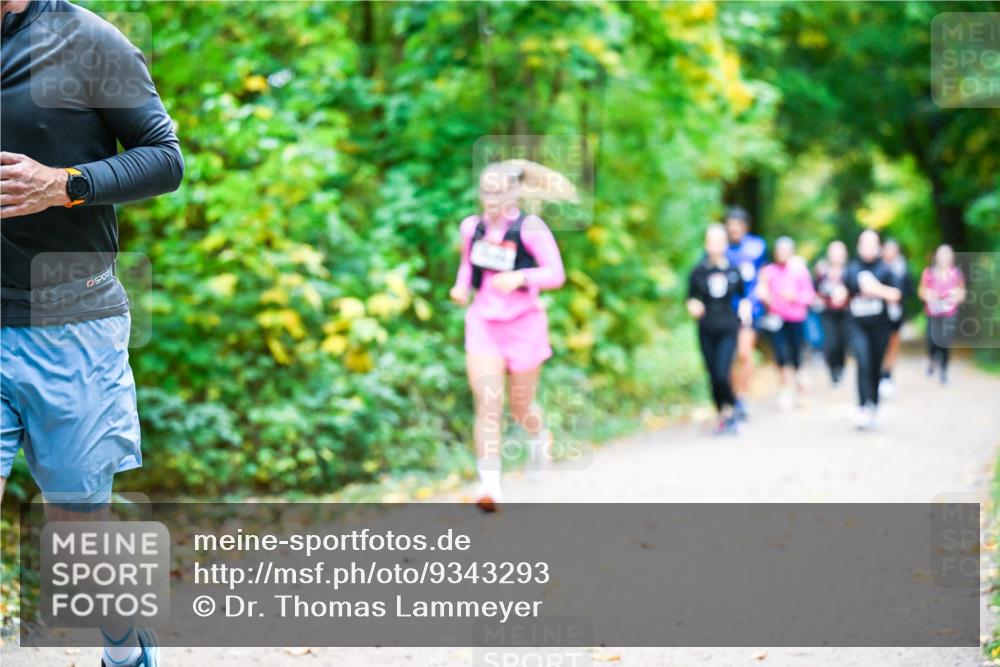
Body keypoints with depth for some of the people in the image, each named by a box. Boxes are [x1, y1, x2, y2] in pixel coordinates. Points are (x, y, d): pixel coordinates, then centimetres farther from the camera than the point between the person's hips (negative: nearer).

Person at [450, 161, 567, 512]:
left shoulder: (530, 228, -11)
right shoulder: (472, 227, 3)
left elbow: (556, 274, -15)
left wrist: (521, 277, -31)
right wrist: (461, 286, 0)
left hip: (523, 324, -3)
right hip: (482, 323, 3)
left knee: (520, 406, 10)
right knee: (487, 404, -11)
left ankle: (540, 437, 46)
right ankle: (490, 484, -12)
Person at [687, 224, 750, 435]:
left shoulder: (733, 271, 1)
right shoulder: (698, 272, 1)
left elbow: (743, 295, 17)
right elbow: (691, 298, 10)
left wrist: (745, 307, -2)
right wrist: (693, 307, -11)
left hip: (728, 330, -2)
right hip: (706, 331, 2)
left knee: (722, 374, -15)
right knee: (713, 376, 5)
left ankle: (729, 411, 6)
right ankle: (723, 416, 20)